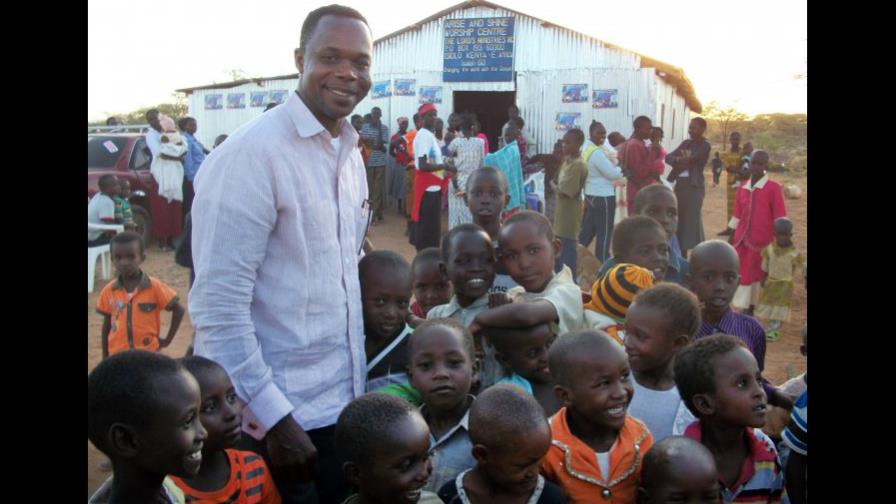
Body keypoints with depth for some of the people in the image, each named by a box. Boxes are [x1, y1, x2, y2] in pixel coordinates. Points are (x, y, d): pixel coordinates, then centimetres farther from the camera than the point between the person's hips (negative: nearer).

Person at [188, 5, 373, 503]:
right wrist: (273, 418, -19)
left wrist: (358, 383, 14)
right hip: (270, 416, -7)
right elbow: (217, 305, -20)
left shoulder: (350, 154, 7)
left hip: (341, 404, 7)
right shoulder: (251, 153, -18)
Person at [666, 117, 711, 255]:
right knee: (679, 221, 10)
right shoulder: (686, 143, 14)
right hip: (680, 186, 7)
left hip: (694, 187, -7)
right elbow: (668, 157, 5)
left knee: (693, 222, -9)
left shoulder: (705, 146, -6)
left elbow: (689, 161, -18)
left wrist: (677, 160, -1)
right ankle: (682, 256, 19)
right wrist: (678, 159, -16)